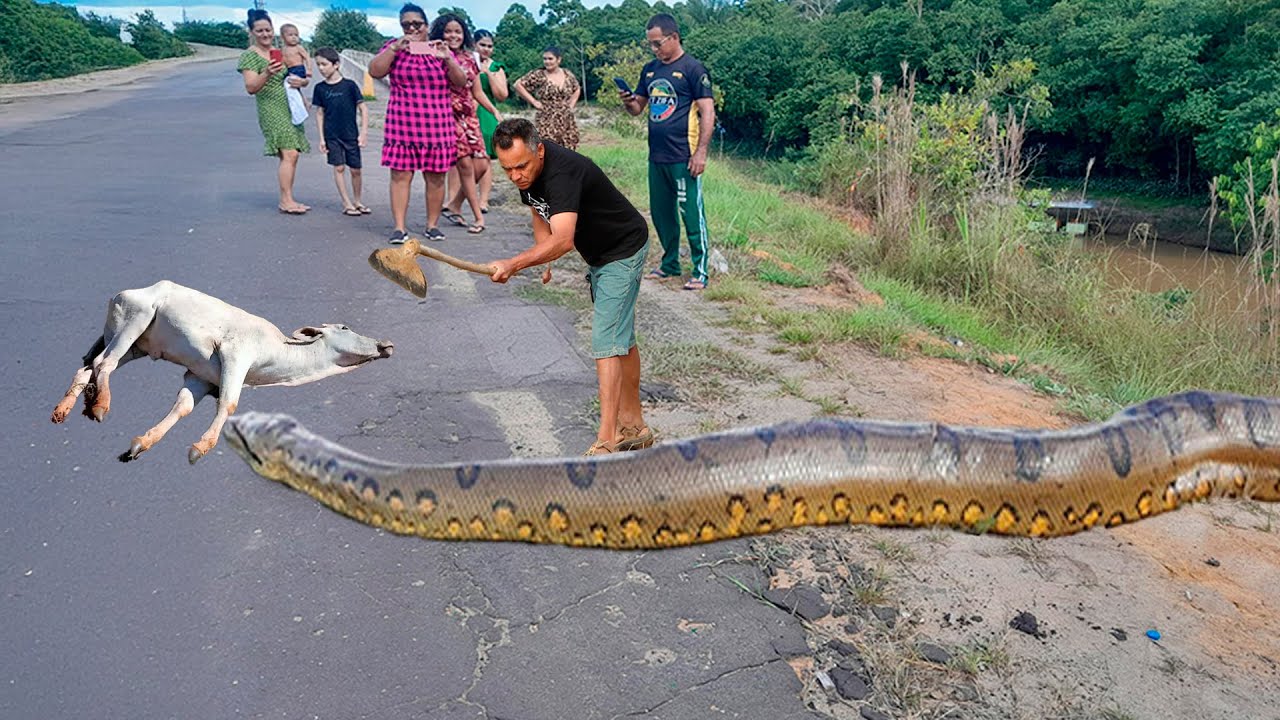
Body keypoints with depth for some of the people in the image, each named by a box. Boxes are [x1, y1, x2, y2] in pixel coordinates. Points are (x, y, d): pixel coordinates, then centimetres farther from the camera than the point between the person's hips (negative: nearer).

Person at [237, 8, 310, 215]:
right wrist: (267, 74, -32)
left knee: (292, 155, 4)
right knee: (289, 154, -16)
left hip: (291, 108, 7)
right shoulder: (250, 56, -5)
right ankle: (286, 201, -14)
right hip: (272, 110, -7)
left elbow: (295, 76, 22)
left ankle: (288, 199, 9)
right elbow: (251, 87, -14)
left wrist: (300, 81, -3)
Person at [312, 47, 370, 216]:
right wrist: (321, 138, 2)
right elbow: (319, 113, 6)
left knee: (355, 170, 4)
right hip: (332, 136, 1)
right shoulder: (320, 88, 2)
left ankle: (357, 201, 22)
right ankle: (347, 204, 5)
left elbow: (363, 109, -3)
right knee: (339, 168, -1)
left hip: (351, 135, -1)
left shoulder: (349, 85, -6)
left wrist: (363, 133, -8)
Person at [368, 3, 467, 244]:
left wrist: (447, 59, -12)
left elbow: (461, 82, 4)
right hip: (402, 123, -1)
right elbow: (374, 71, -4)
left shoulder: (439, 49, 11)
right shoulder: (394, 47, 8)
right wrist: (395, 48, -14)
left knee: (435, 176, 3)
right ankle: (399, 227, -4)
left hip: (436, 124, 1)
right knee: (400, 174, -5)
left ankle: (432, 224, 12)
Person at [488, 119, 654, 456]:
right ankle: (633, 427, 27)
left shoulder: (562, 172, -35)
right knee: (621, 339, 15)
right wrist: (544, 260, 5)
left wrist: (514, 264, -54)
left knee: (607, 343, -16)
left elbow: (562, 240, -47)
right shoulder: (528, 171, -6)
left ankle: (606, 443, -15)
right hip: (599, 254, 10)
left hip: (623, 252, -10)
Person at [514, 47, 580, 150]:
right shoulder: (538, 75, -3)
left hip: (566, 121, 4)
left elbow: (577, 89, 27)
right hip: (546, 121, -4)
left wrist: (571, 104, 11)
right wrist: (533, 101, -7)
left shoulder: (568, 75, 9)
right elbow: (518, 85, -4)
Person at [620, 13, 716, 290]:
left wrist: (701, 152, -17)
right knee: (661, 213, 14)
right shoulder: (650, 70, 13)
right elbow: (638, 108, 19)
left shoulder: (692, 69, -7)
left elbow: (708, 112, -10)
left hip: (683, 158, -7)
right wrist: (628, 101, -5)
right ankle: (670, 264, 27)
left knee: (692, 214, -3)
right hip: (656, 157, 7)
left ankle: (700, 273, 4)